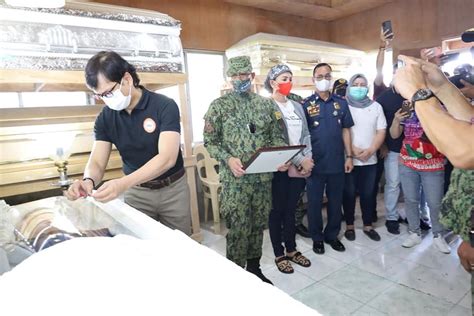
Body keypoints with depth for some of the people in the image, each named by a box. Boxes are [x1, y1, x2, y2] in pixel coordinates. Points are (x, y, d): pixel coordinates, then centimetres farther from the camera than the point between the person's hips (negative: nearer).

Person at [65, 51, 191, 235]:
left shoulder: (165, 106, -19)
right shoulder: (105, 118, -5)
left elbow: (167, 158, -29)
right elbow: (97, 162, -7)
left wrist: (123, 183, -41)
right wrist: (89, 181, -31)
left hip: (172, 189, -2)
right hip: (136, 192, 3)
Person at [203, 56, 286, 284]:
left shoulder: (265, 104, 8)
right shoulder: (219, 105, -3)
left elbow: (276, 135, 11)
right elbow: (210, 141, -4)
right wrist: (228, 159, -20)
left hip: (263, 176, 4)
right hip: (235, 179, -4)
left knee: (258, 225, 15)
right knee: (238, 229, 2)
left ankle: (254, 268, 35)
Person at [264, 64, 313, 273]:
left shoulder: (297, 106, 13)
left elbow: (305, 135, 11)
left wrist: (308, 158, -5)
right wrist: (300, 161, -17)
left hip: (299, 168, 6)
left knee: (291, 209, 16)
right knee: (278, 211, 7)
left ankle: (291, 250, 30)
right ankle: (279, 254, 21)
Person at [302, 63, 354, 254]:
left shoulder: (341, 103, 7)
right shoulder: (306, 104, -2)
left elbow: (345, 130, 9)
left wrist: (349, 156, 3)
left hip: (337, 162, 3)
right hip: (315, 163, -3)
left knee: (336, 201, 13)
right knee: (314, 202, 8)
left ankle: (332, 235, 32)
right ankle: (317, 238, 26)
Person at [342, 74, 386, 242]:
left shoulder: (376, 106, 9)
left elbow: (381, 131, 4)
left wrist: (370, 150, -11)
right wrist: (353, 150, -15)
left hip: (370, 159, 3)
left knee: (368, 194, 10)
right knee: (349, 194, 5)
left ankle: (368, 226, 24)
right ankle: (349, 225, 19)